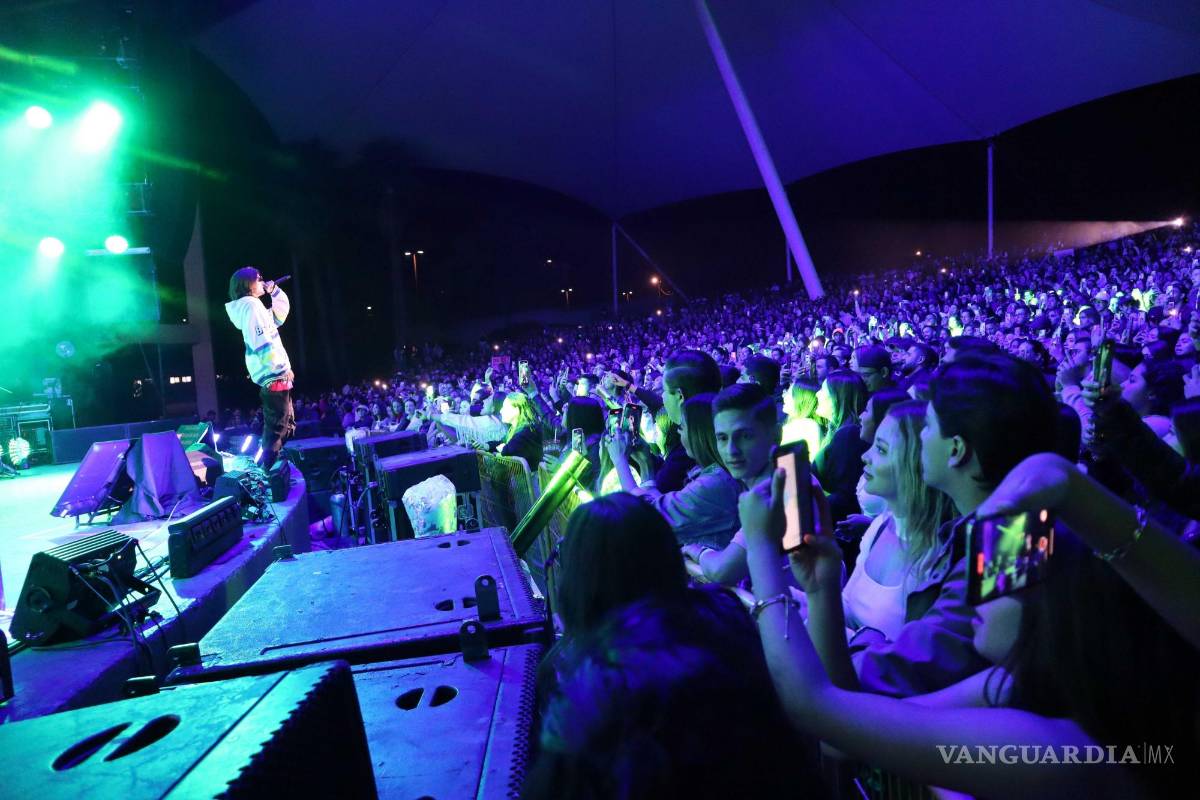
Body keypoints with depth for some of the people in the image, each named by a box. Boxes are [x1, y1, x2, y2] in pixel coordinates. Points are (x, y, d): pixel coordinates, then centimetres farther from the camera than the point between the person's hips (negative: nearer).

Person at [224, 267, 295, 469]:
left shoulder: (254, 306, 19)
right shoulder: (252, 305, -10)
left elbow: (280, 314, 34)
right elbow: (263, 343, -19)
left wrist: (274, 291, 20)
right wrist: (284, 367, -16)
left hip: (274, 376, 10)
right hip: (274, 376, -10)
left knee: (287, 426, 15)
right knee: (278, 428, -11)